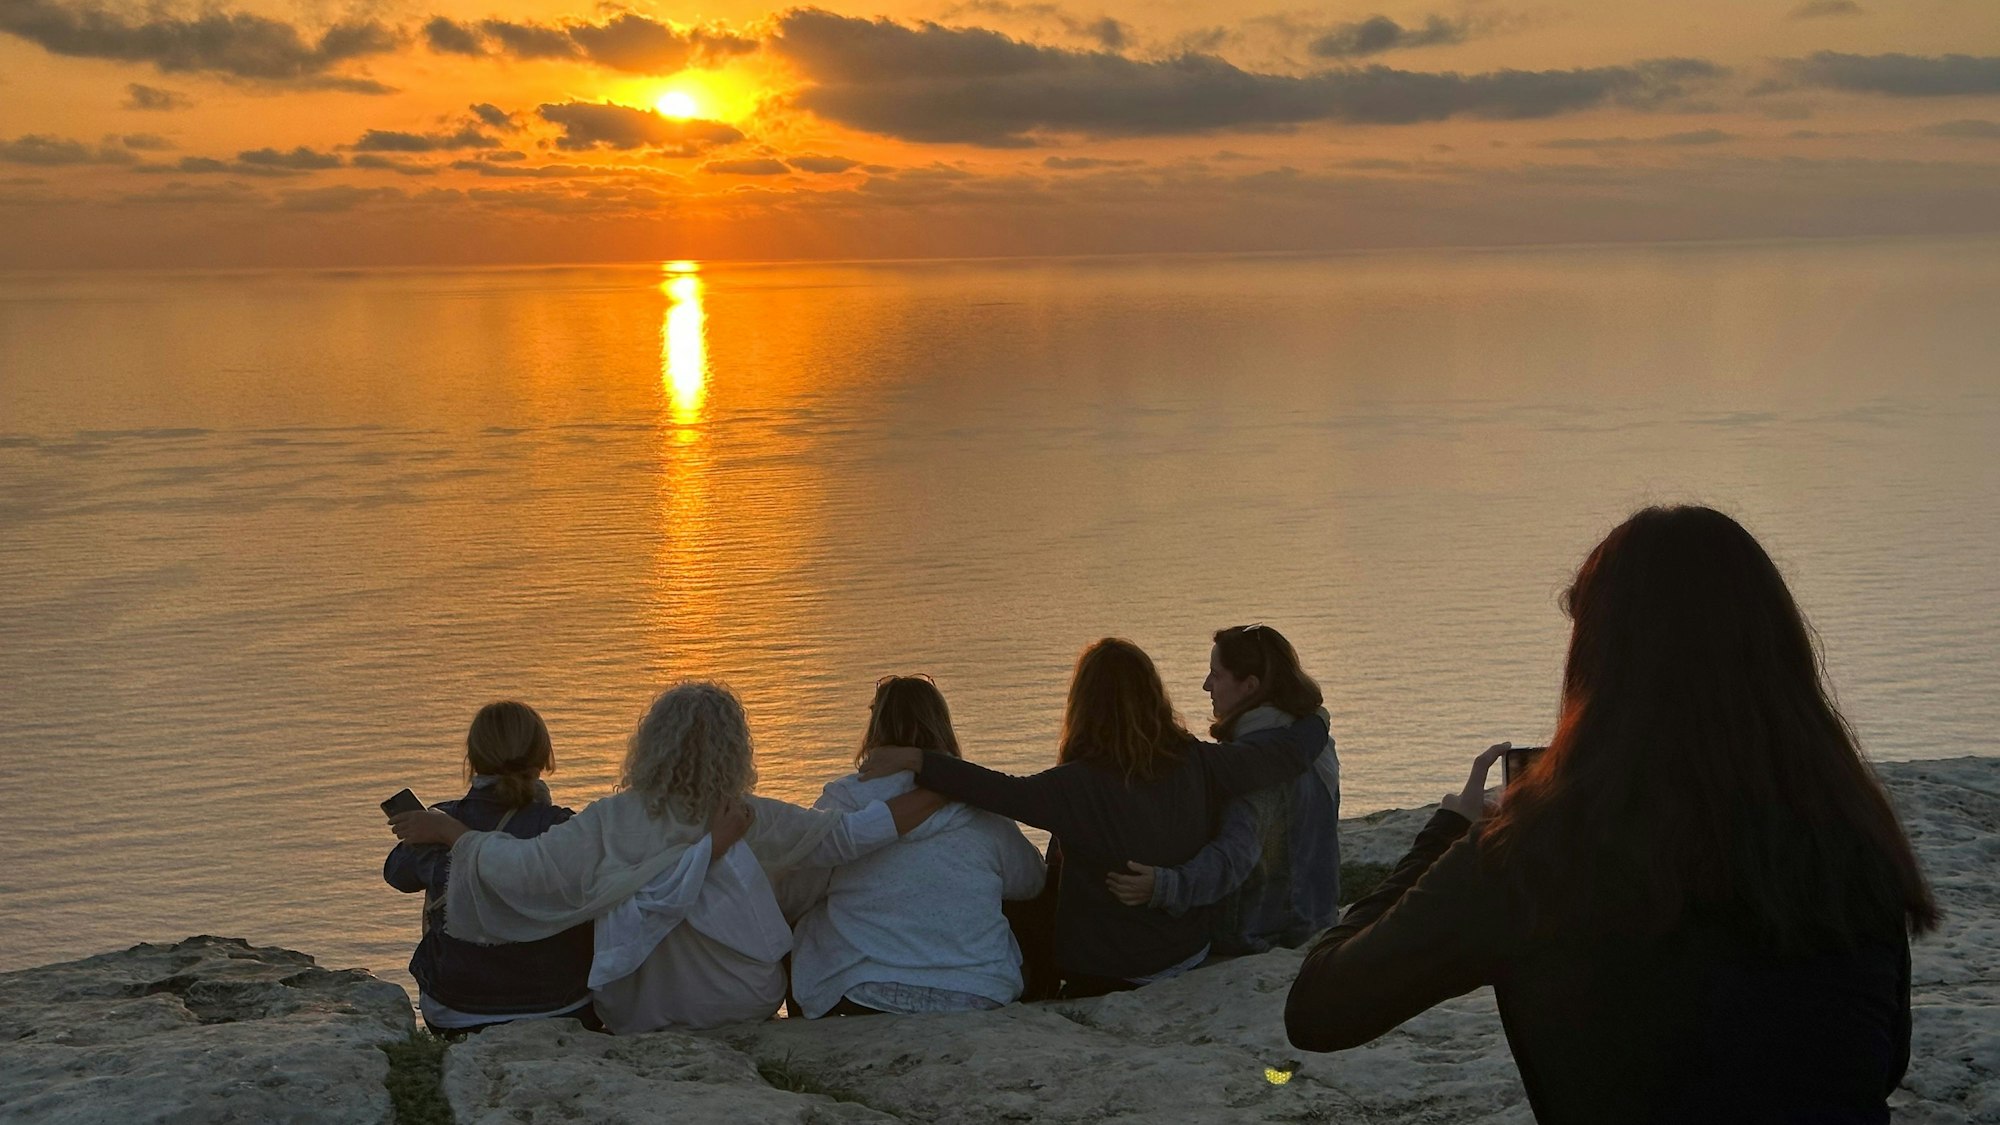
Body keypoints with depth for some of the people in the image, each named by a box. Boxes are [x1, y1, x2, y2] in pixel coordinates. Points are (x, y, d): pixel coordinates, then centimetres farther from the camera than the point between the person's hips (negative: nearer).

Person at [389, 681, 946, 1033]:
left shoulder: (608, 826, -15)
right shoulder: (756, 823, -14)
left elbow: (518, 869, -14)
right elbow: (848, 834, -9)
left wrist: (448, 830, 2)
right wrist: (939, 791, -1)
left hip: (639, 1021, 1)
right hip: (747, 1012, -1)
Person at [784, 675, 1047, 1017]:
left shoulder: (843, 801, -5)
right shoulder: (984, 810, 2)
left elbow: (792, 892, 3)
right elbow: (1032, 882, 16)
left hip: (864, 995, -2)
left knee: (787, 935, 23)